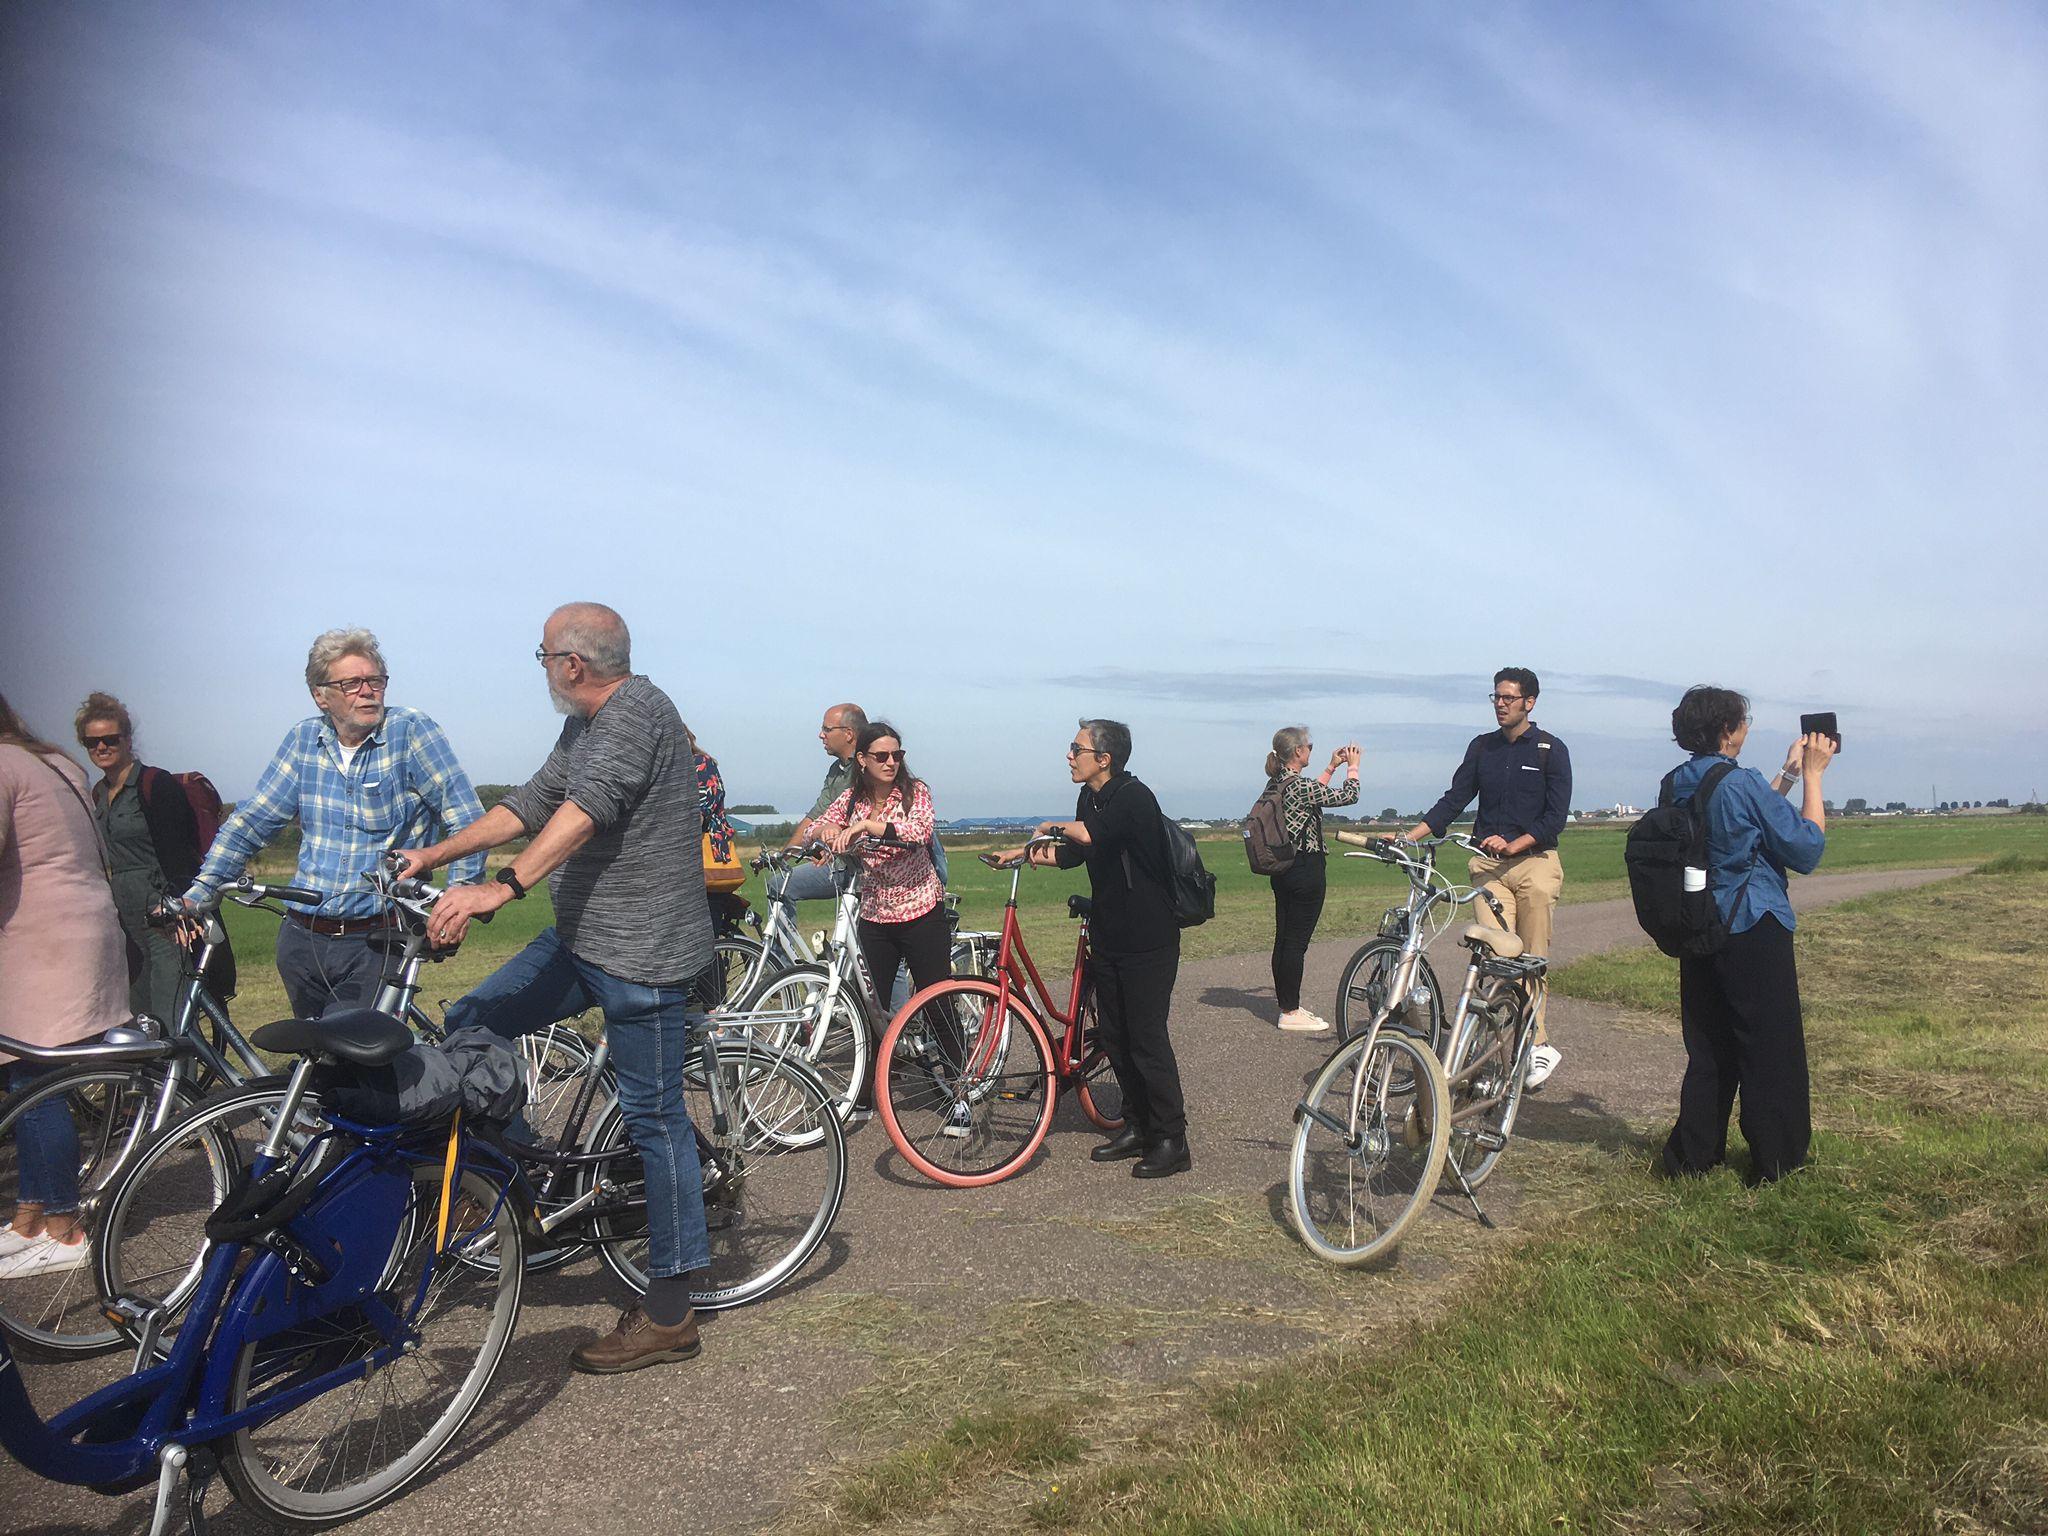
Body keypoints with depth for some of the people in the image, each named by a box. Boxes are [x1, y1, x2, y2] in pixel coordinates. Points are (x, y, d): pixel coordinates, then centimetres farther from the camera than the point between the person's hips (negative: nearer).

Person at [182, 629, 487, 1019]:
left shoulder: (410, 730, -8)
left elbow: (465, 818, -13)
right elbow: (249, 821, 12)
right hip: (300, 939, 5)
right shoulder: (304, 739, 6)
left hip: (375, 941, -4)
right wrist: (195, 896, 7)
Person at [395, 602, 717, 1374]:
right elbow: (530, 803, 21)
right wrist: (432, 857, 19)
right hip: (582, 938, 10)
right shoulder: (585, 728, 17)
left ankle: (669, 1315, 7)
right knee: (468, 1026, 6)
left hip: (641, 951, -10)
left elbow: (583, 811, -29)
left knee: (655, 1119, -3)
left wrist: (501, 889, -38)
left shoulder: (637, 710, -15)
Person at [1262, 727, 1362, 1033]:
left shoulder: (1275, 784, 8)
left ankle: (1287, 1006, 20)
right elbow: (1349, 796, -10)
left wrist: (1331, 767, 29)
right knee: (1297, 941, -4)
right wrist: (1353, 765, 6)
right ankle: (1291, 1013, 2)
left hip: (1283, 869, 9)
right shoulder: (1300, 784, -17)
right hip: (1307, 869, -9)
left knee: (1283, 938, 12)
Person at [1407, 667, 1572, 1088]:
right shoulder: (1481, 748, 11)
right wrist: (1408, 837, -4)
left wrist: (1513, 845, -20)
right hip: (1488, 865, 3)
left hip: (1535, 863, -3)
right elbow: (1453, 801, 8)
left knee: (1531, 958, 0)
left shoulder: (1551, 750, 0)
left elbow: (1556, 816, -6)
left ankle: (1534, 1044, 9)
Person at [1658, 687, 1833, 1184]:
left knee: (1708, 1047, 16)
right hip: (1753, 932, -7)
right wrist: (1812, 775, -3)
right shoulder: (1742, 782, -18)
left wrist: (1788, 775, 19)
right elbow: (1807, 849, -10)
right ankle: (1775, 1164, 15)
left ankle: (1693, 1154, 19)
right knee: (1770, 1049, 6)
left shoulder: (1676, 785, 5)